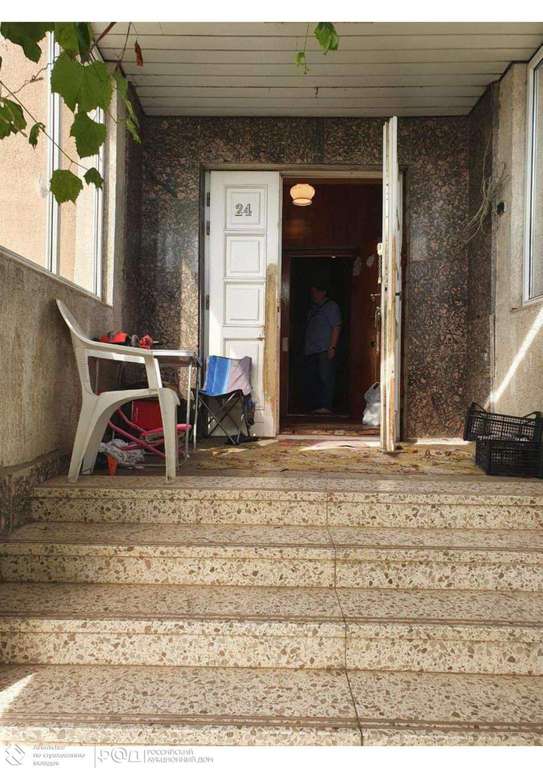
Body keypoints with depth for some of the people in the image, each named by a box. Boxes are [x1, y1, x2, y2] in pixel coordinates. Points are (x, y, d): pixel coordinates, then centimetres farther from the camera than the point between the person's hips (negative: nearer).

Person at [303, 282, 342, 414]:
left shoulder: (331, 306, 0)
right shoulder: (312, 308, 23)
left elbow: (336, 327, -9)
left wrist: (332, 347, -18)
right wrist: (305, 349, 15)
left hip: (325, 350, -8)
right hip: (310, 351, 8)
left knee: (326, 378, -11)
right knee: (310, 380, 6)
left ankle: (326, 406, -14)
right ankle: (314, 406, 12)